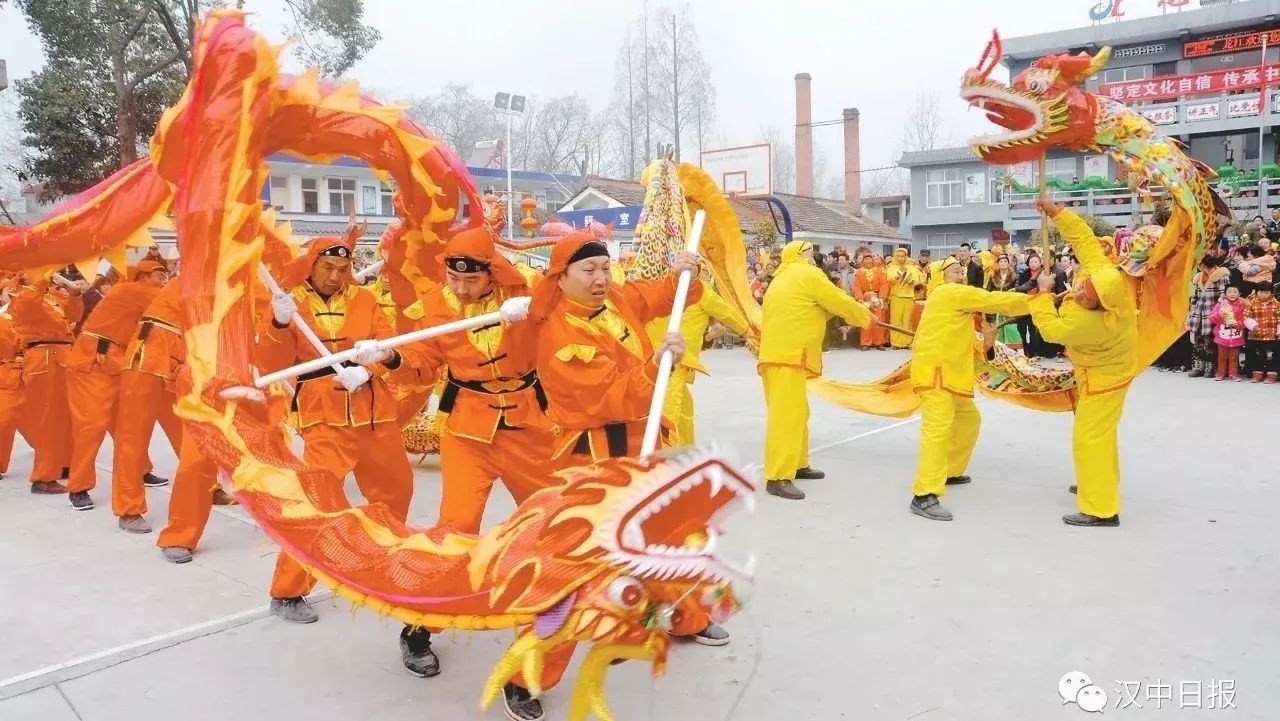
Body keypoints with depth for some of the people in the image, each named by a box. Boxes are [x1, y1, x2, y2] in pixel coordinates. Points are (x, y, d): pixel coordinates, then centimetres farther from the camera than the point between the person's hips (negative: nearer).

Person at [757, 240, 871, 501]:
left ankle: (798, 465, 29)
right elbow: (839, 301, 0)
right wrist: (864, 316, 16)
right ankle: (778, 478, -13)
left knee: (796, 413, 19)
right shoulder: (808, 275, -3)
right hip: (787, 357, -10)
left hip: (780, 354, 10)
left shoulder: (784, 279, 25)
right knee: (786, 415, -12)